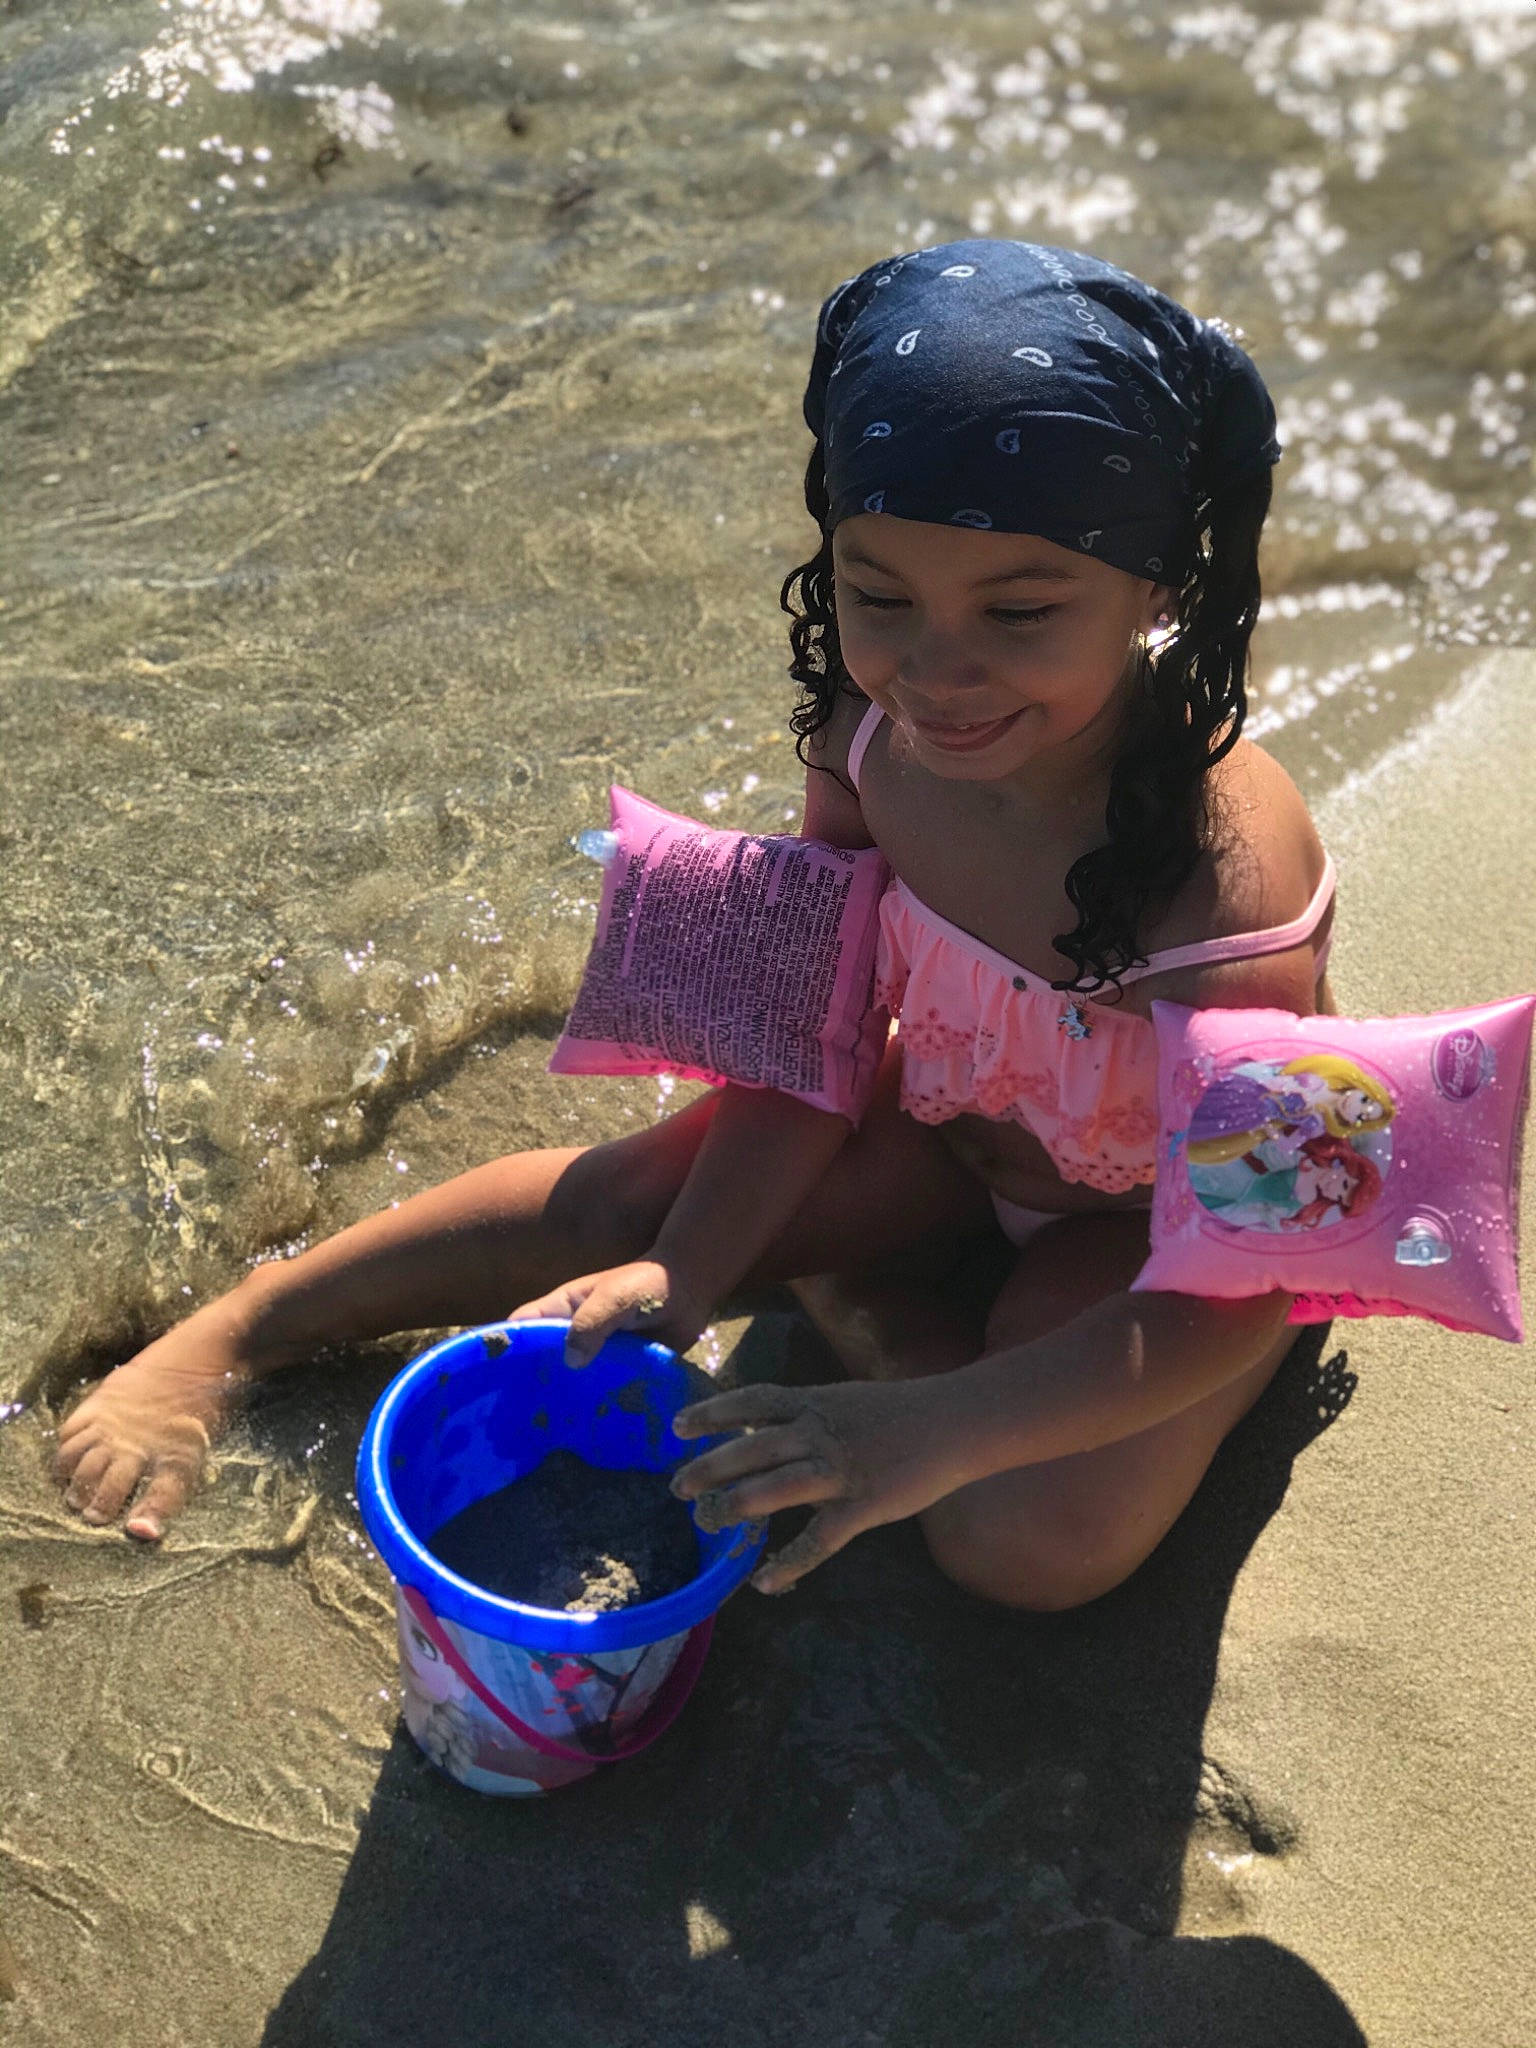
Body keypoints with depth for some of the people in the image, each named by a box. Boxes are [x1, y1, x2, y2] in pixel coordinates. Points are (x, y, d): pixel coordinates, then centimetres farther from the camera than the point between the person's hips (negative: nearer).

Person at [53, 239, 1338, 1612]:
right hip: (951, 1109, 4)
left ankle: (862, 1294, 3)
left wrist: (927, 1428, -40)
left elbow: (1234, 1290, -31)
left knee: (1035, 1543, -24)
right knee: (616, 1202, -3)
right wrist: (688, 1275, -19)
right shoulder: (874, 722, -24)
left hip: (1173, 1202, -3)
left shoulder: (1225, 889, -40)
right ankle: (230, 1339, 16)